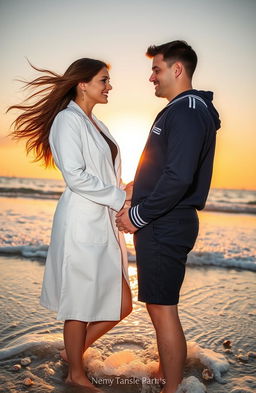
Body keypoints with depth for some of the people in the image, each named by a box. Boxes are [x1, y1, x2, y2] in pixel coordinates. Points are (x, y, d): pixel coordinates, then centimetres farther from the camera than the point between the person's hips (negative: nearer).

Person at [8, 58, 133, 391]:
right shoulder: (68, 120, -8)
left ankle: (73, 351, 32)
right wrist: (119, 196, -12)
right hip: (82, 223, -9)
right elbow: (75, 176, -18)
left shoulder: (96, 125, 18)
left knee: (121, 304, 12)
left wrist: (124, 195, 3)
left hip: (105, 225, 9)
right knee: (80, 304, 6)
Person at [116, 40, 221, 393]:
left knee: (162, 308, -2)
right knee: (160, 306, 19)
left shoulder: (186, 112, -15)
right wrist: (139, 207, 14)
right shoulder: (182, 110, 18)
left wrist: (138, 216, -17)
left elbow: (178, 177, -26)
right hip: (164, 223, 10)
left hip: (165, 227, -10)